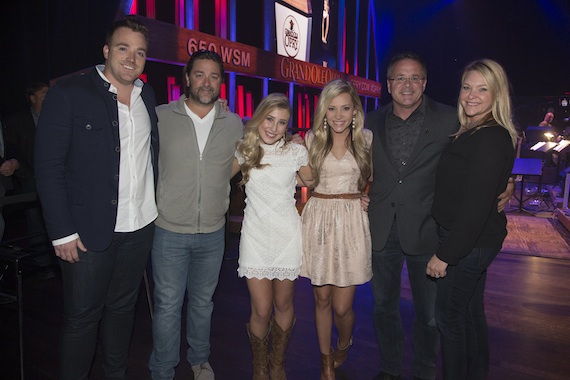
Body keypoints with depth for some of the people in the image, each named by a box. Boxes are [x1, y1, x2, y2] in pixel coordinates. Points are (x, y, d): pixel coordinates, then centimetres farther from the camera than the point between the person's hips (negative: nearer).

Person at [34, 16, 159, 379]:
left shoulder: (147, 95, 8)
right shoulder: (69, 93, -8)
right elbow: (49, 166, -10)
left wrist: (157, 202, 6)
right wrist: (62, 232, -13)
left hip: (140, 227, 5)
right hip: (89, 230, -4)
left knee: (123, 307, 19)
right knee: (82, 316, 9)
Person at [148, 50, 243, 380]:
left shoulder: (235, 124, 2)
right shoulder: (161, 117, -6)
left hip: (213, 232, 3)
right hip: (170, 231, -2)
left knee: (203, 303, 19)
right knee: (168, 306, 7)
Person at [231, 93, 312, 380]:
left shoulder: (296, 151, -1)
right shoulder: (244, 150, 2)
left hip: (287, 234, 0)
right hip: (255, 234, 0)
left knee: (283, 305, 12)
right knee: (261, 310, 1)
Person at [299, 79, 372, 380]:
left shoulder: (366, 138, 1)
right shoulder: (312, 138, 3)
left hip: (351, 222, -1)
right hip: (318, 219, 1)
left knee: (342, 306, 2)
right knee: (322, 299, 12)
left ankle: (343, 345, 38)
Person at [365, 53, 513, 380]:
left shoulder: (450, 120, -5)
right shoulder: (373, 122, 4)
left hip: (425, 230, -3)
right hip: (382, 230, 3)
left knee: (428, 314, 11)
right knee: (384, 306, 17)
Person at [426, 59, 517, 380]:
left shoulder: (491, 139, -21)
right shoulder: (471, 133, 9)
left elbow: (476, 205, -25)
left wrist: (446, 254, -21)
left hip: (470, 242, -9)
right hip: (473, 241, 9)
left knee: (449, 314, 5)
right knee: (471, 311, 22)